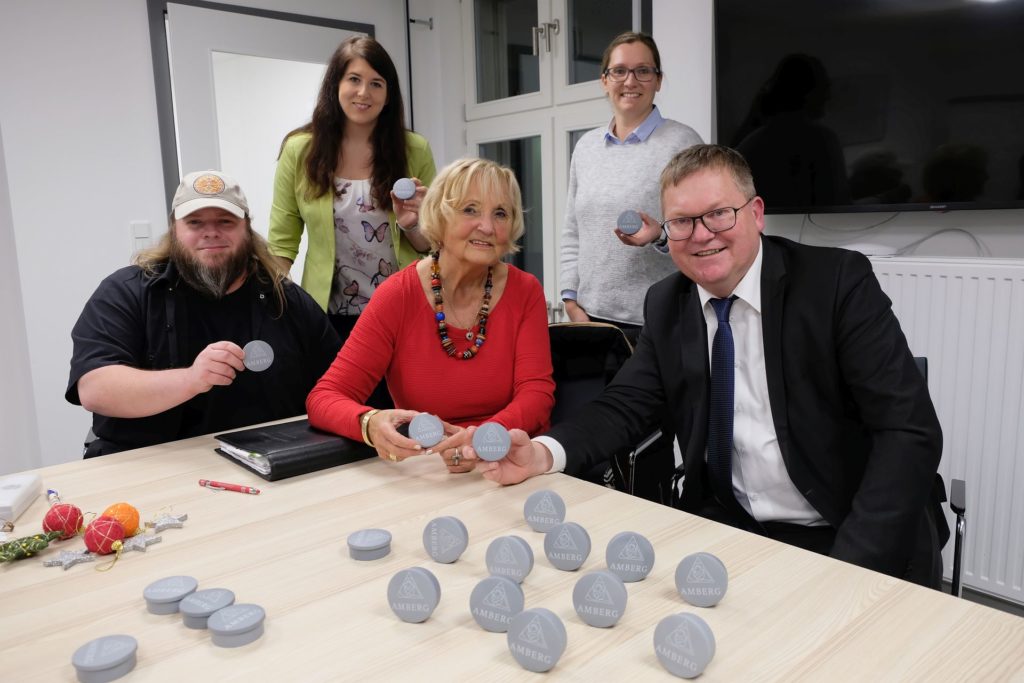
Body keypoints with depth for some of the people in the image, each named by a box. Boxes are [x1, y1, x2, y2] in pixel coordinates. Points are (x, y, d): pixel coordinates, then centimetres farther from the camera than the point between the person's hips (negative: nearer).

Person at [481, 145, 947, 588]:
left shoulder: (838, 282, -12)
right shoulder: (665, 306, 2)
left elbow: (910, 431, -15)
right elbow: (624, 406, 2)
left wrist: (850, 568, -25)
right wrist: (543, 453, -19)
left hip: (842, 539, -3)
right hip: (725, 526, 4)